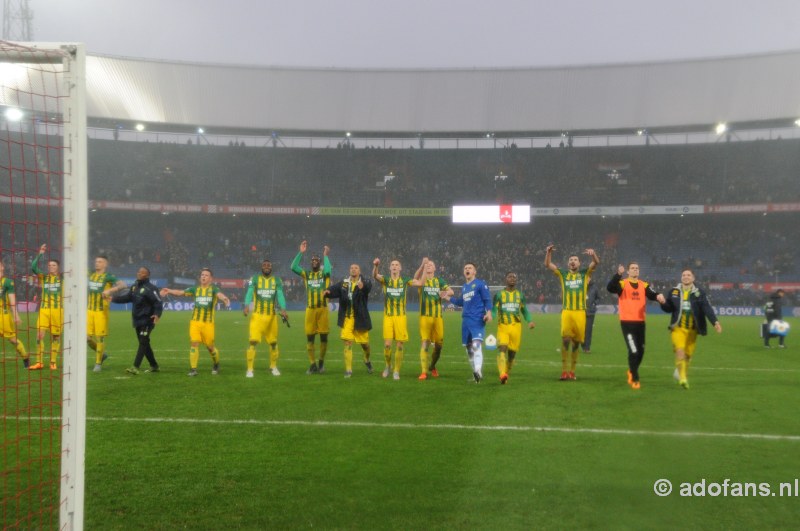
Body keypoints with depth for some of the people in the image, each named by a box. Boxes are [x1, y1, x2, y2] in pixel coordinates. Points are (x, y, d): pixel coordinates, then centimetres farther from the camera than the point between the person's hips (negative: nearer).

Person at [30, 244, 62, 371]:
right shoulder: (43, 277, 7)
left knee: (55, 336, 4)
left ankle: (53, 362, 13)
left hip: (58, 310, -1)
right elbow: (33, 268, -6)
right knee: (39, 335, -7)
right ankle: (39, 362, 0)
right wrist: (40, 254, -12)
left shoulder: (62, 278, 5)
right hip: (44, 309, 1)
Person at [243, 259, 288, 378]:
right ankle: (250, 369, -4)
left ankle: (273, 367, 30)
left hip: (272, 316, 2)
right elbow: (249, 293, -15)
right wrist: (246, 306, -34)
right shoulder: (255, 279, 0)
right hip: (257, 316, -2)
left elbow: (280, 295, -9)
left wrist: (283, 309, -27)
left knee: (273, 342, 11)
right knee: (253, 341, -12)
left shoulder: (277, 280, 5)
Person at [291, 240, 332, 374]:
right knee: (309, 337, 3)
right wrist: (301, 253, -5)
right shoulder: (307, 274, 9)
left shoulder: (323, 274, 4)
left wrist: (325, 256, -11)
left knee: (323, 337, 4)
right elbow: (293, 267, -4)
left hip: (322, 309, -2)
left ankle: (321, 362, 21)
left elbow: (328, 270, -20)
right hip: (310, 309, 2)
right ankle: (312, 365, 12)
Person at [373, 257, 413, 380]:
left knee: (399, 346, 0)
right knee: (387, 345, -6)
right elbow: (375, 275, -16)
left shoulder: (405, 281, 7)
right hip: (388, 317, 0)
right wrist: (376, 265, -36)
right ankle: (388, 366, 20)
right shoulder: (385, 280, 4)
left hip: (401, 317, 0)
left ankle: (396, 371, 12)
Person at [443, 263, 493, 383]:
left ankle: (478, 371, -32)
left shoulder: (480, 284, -1)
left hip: (478, 320, -7)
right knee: (468, 347, 8)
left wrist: (488, 312, -19)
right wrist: (448, 298, 24)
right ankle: (476, 373, 18)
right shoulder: (464, 287, 19)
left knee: (476, 344, -23)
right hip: (466, 320, 7)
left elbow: (487, 299, -5)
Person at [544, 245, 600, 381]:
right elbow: (547, 264, 7)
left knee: (576, 342, 7)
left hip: (580, 312, 1)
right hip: (567, 312, -1)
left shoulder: (585, 273, 10)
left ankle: (572, 371, 17)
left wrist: (593, 254, -23)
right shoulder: (563, 274, 11)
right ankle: (564, 371, -8)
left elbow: (596, 263, -2)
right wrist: (548, 252, -11)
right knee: (565, 340, -11)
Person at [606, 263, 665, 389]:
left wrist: (659, 296, -31)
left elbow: (652, 294, -8)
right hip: (627, 322, -5)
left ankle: (631, 371, 38)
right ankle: (634, 379, 5)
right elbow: (610, 288, -23)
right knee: (633, 351, -9)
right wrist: (618, 274, -35)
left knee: (641, 351, 14)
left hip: (640, 322, 5)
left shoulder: (644, 285, 9)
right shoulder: (622, 283, -4)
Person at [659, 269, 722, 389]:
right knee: (680, 351, -19)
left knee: (688, 354, 9)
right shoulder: (674, 292, 4)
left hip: (692, 329, 1)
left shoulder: (699, 293, 0)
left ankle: (680, 371, 35)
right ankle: (683, 378, -15)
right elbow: (669, 308, 11)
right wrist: (663, 303, -12)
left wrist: (715, 322, -25)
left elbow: (707, 309, -10)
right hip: (678, 327, -1)